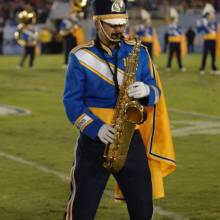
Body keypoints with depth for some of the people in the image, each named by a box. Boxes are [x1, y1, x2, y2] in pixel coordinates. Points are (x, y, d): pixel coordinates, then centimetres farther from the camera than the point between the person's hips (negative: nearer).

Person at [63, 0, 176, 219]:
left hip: (131, 138, 3)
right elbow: (71, 100, -6)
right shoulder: (81, 57, -2)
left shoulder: (138, 52, 8)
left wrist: (146, 91, -17)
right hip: (94, 141, -3)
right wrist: (97, 128, -20)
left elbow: (156, 92, 9)